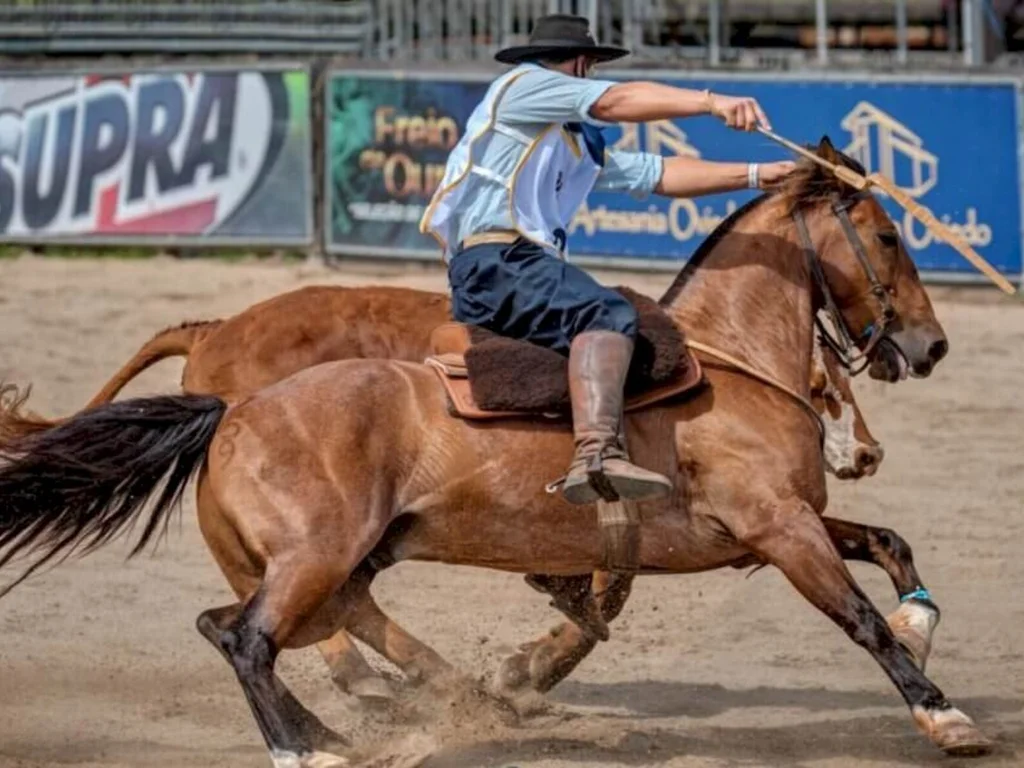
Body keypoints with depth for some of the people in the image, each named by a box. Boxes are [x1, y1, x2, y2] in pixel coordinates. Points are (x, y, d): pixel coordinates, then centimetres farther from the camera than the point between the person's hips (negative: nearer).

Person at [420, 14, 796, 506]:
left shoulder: (578, 145, 31)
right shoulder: (521, 85, 6)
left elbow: (659, 175, 26)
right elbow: (616, 102, -8)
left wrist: (756, 175, 18)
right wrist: (711, 102, -16)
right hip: (493, 261, -11)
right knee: (608, 314, -29)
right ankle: (597, 454, -49)